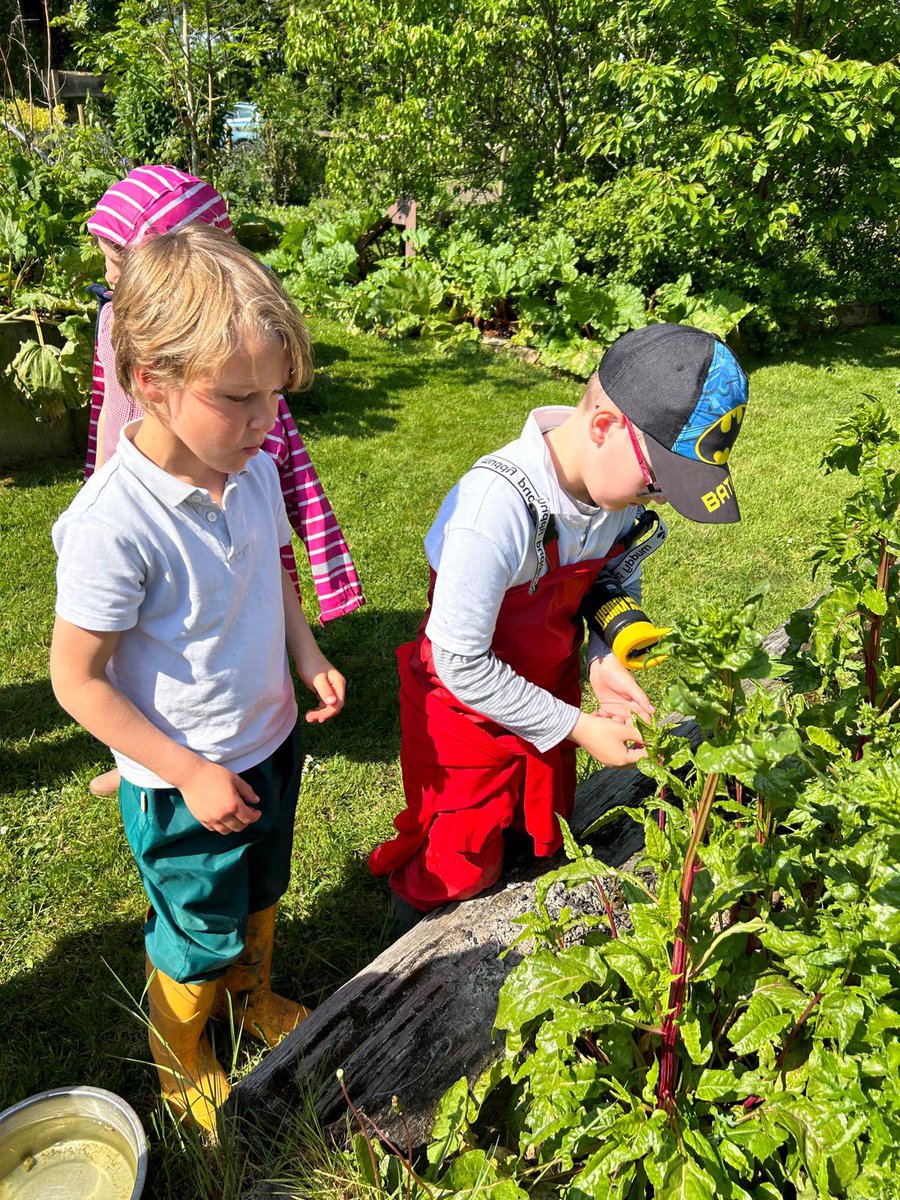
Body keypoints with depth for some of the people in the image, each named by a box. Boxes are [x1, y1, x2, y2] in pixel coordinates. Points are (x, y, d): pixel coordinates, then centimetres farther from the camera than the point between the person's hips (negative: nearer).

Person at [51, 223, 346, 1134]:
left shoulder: (252, 470, -10)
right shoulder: (114, 522, -32)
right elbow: (77, 680, -23)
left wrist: (307, 657, -3)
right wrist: (190, 774, -20)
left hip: (271, 743, 6)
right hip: (185, 783, -6)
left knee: (260, 896, 29)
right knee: (200, 936, 18)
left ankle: (254, 999, 60)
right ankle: (182, 1062, 50)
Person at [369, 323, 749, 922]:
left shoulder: (620, 481, -14)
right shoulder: (498, 506, -36)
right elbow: (462, 665, -29)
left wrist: (605, 659, -15)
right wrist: (578, 727, -22)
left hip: (549, 690, 6)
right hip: (468, 707, -6)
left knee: (542, 840, 23)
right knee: (460, 867, 13)